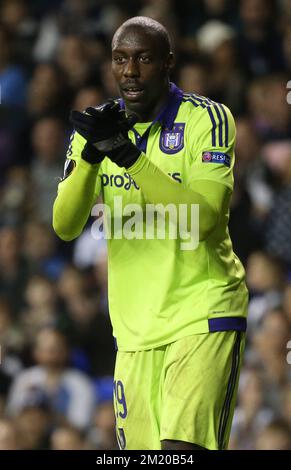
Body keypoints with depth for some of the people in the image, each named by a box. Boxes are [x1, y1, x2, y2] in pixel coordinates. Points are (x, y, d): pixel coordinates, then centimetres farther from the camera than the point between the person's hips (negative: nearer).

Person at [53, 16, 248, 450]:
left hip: (203, 316, -5)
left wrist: (129, 156, -26)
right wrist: (91, 155, -20)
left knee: (183, 447, -21)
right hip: (135, 328, 5)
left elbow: (205, 219, -20)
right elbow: (65, 226, -4)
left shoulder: (208, 118, -6)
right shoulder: (100, 126, 8)